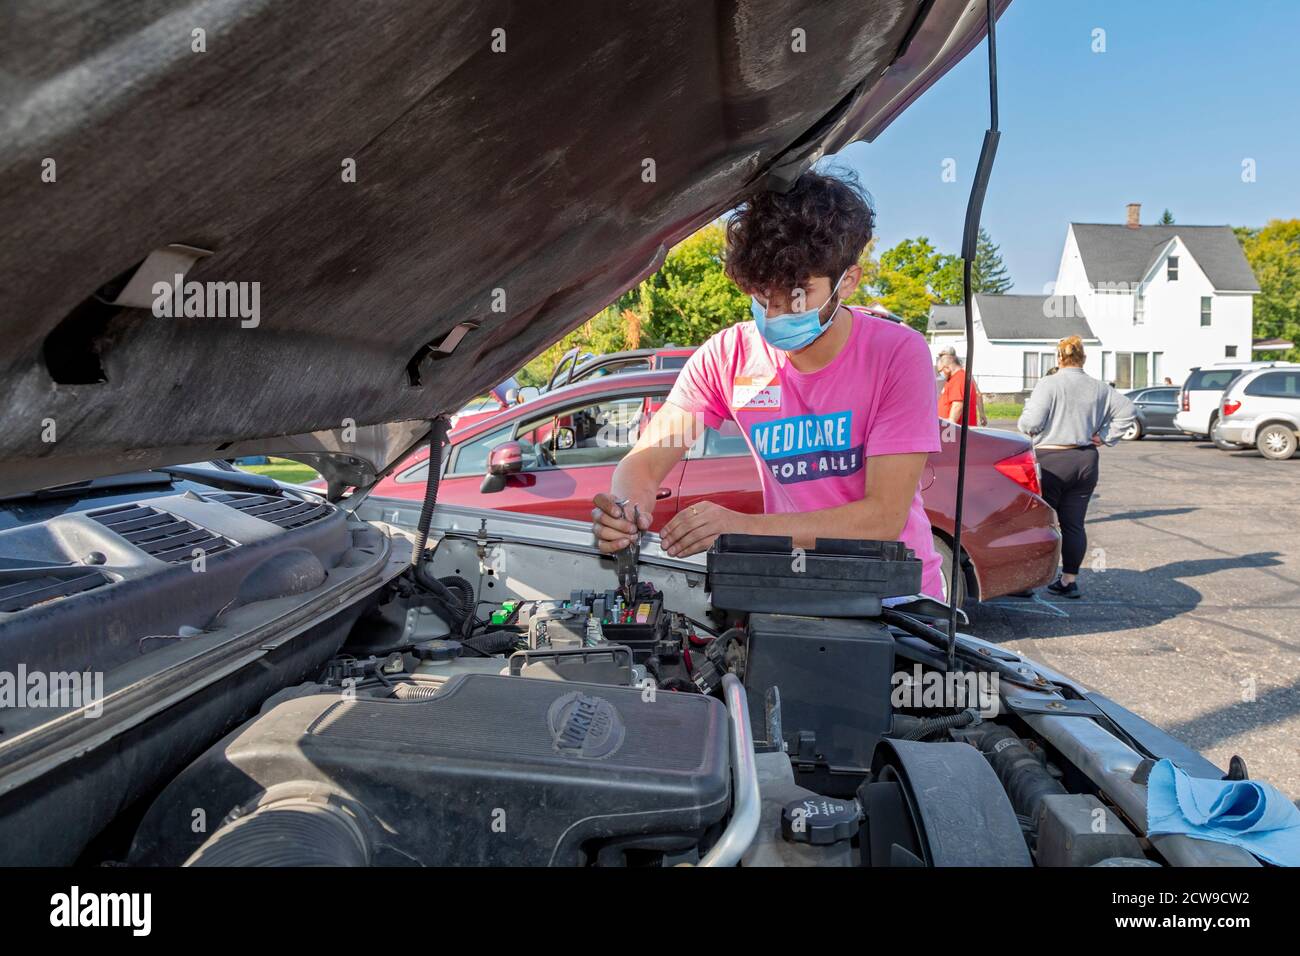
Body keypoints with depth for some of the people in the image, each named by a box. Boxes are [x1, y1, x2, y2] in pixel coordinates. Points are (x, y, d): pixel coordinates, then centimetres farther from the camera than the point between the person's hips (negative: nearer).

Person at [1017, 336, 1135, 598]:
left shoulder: (1049, 384, -10)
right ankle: (1070, 579, 15)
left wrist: (1023, 424, 5)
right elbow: (1126, 411, 11)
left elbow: (1031, 421, -16)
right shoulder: (1099, 388, 8)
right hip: (1086, 461, 5)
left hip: (1051, 460, -5)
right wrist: (1104, 436, 11)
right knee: (1074, 524, 10)